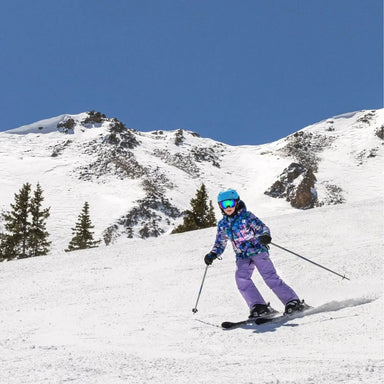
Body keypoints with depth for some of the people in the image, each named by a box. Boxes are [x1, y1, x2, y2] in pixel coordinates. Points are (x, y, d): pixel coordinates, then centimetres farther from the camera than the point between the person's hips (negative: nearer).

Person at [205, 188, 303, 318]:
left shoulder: (246, 216, -2)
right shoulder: (222, 224, 11)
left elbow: (262, 227, -5)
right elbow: (220, 244, 20)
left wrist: (265, 236, -28)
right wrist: (213, 254, 1)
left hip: (258, 251, -4)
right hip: (242, 257, 4)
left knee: (270, 277, -16)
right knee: (241, 277, -21)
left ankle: (292, 302, -9)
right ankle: (259, 307, -18)